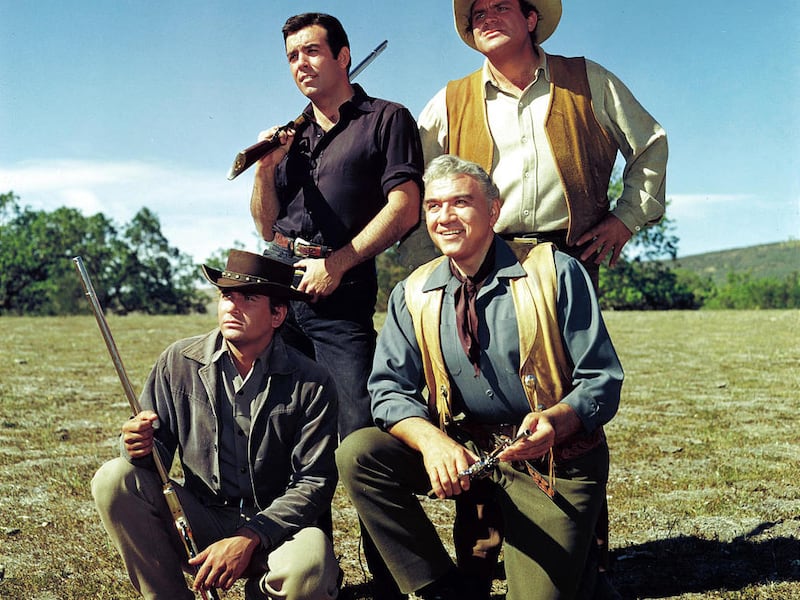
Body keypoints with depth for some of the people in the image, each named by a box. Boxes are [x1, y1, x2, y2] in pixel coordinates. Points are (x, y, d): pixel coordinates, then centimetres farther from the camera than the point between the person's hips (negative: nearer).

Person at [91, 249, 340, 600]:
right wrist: (142, 447, -23)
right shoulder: (178, 362, -1)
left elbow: (314, 482, -11)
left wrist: (250, 538, -23)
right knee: (114, 480, -19)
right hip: (200, 518, 3)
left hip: (275, 526, -2)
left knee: (308, 565, -35)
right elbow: (159, 448, 3)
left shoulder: (312, 384, -9)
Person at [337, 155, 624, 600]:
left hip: (556, 459, -3)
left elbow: (602, 380, -9)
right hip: (464, 451, 4)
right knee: (357, 454, -18)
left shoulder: (555, 273, -8)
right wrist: (431, 441, -24)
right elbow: (391, 388, -2)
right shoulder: (413, 295, 2)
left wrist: (555, 421, -30)